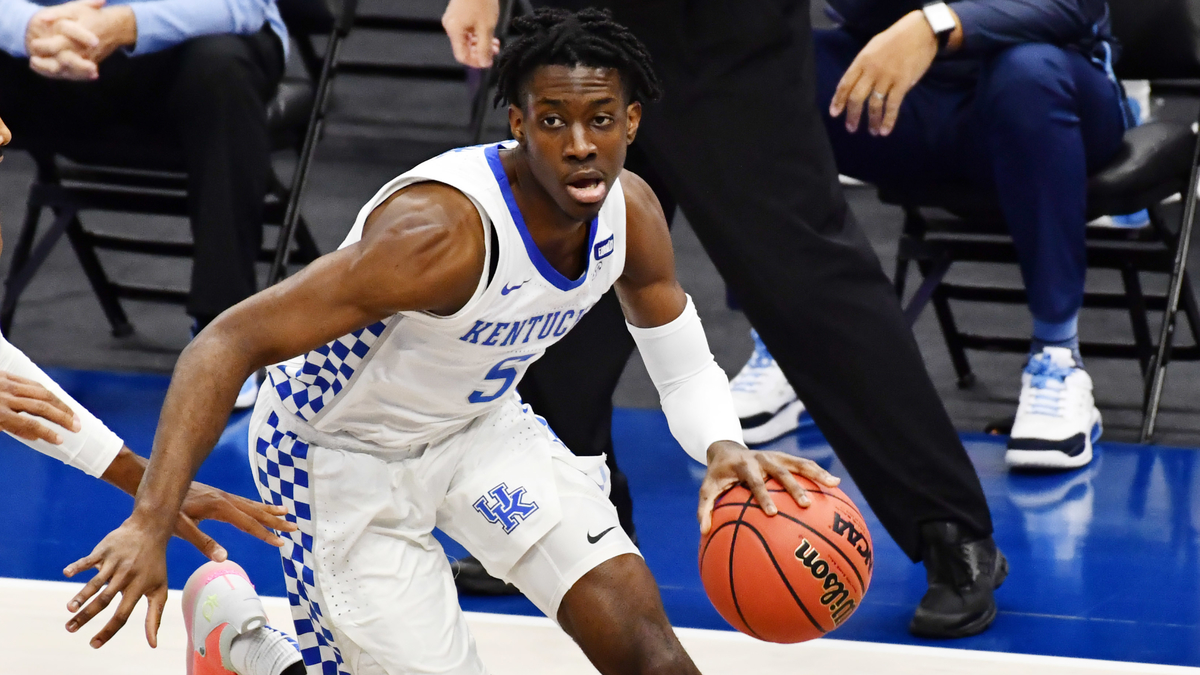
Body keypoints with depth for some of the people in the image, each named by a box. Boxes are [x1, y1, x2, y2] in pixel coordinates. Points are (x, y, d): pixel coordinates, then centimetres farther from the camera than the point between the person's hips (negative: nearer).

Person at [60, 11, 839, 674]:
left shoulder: (631, 213, -14)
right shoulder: (442, 230, -37)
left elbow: (685, 366, 4)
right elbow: (230, 343, -38)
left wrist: (724, 449, -21)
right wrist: (150, 523, -47)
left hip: (480, 421, 6)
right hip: (345, 453, -6)